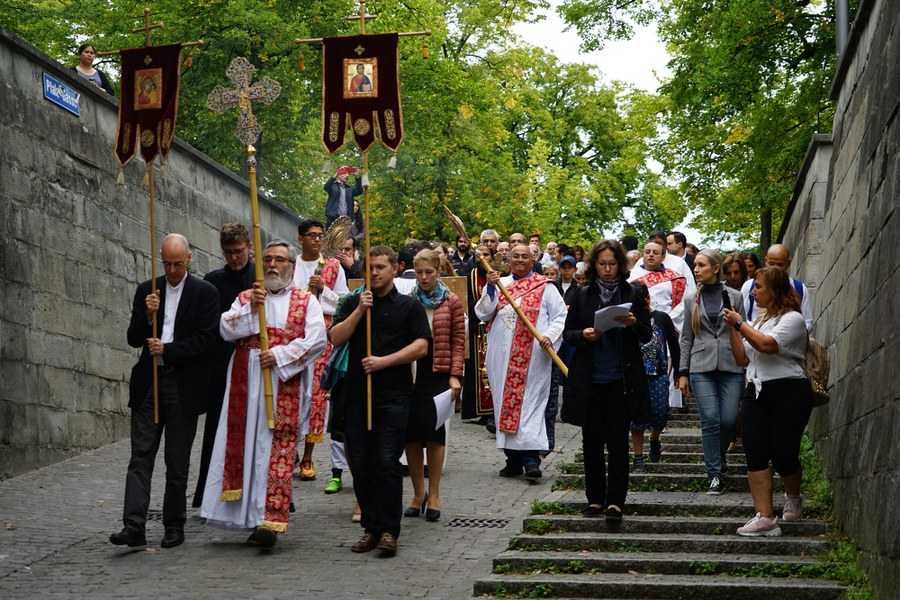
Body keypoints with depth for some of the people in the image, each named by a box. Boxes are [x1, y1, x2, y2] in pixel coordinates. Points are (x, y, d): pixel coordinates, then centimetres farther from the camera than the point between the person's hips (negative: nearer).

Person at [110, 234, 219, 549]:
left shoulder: (205, 293, 0)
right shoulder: (147, 291, 10)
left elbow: (205, 339, -8)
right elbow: (134, 339, 7)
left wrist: (166, 350, -13)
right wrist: (147, 316, -11)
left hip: (184, 386, -3)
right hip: (148, 384, 3)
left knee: (177, 462, 4)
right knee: (141, 456, -4)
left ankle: (174, 526, 14)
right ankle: (134, 526, -8)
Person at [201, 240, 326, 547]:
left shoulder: (306, 301, 9)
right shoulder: (245, 298, 17)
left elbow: (316, 339, -4)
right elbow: (226, 330, 2)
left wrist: (280, 355, -14)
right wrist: (251, 308, -12)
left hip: (284, 382, -3)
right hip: (246, 382, 3)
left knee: (279, 448, -9)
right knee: (244, 442, 0)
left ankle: (270, 520, -13)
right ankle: (247, 513, 7)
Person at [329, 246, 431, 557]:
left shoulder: (409, 306, 6)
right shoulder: (353, 303, 14)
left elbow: (421, 347, -4)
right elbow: (336, 338, 3)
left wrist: (384, 361, -13)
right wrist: (359, 311, -8)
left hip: (393, 394, -3)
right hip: (357, 394, 3)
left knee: (387, 462, -10)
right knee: (360, 464, 4)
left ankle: (389, 530, -3)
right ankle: (371, 528, 13)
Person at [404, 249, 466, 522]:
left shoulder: (451, 302, 3)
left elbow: (458, 340, 0)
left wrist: (455, 375, -8)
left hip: (438, 374, -2)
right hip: (410, 374, 2)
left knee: (434, 432, 0)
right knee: (411, 434, 3)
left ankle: (433, 495, 10)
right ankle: (418, 493, 15)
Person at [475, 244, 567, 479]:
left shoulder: (545, 287, 6)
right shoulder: (497, 283, 15)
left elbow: (560, 316, 2)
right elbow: (483, 313, 6)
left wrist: (549, 336, -15)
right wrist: (490, 288, -7)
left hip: (532, 355, -3)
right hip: (502, 356, 4)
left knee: (529, 400, -9)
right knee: (505, 400, 4)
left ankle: (530, 456, -13)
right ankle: (513, 458, 9)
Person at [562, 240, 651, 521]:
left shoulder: (633, 294, 3)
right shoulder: (583, 295, 7)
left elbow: (647, 335, 3)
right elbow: (568, 333, 8)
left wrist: (633, 323, -17)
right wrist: (584, 335, -13)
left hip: (621, 379, -2)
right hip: (590, 380, 2)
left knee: (618, 440, -2)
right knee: (592, 441, 6)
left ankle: (615, 501, 1)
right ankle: (595, 499, 14)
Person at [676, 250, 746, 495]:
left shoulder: (734, 296, 7)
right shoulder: (691, 299, 11)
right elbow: (686, 339, 12)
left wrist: (747, 368, 2)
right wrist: (683, 372, 6)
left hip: (731, 366, 0)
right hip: (701, 367, 0)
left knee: (729, 420, -4)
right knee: (710, 419, -9)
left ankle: (717, 455, 26)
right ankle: (714, 473, -2)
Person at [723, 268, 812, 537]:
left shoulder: (792, 318, -5)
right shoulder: (759, 320, 21)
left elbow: (767, 345, -21)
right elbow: (743, 359, 18)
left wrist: (740, 324, -9)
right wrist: (732, 328, 9)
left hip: (789, 392, -7)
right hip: (757, 391, 7)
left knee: (783, 454, -5)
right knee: (755, 453, -8)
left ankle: (793, 497, 27)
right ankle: (765, 517, -11)